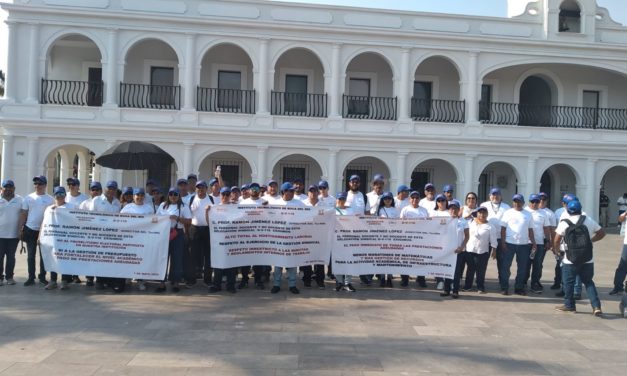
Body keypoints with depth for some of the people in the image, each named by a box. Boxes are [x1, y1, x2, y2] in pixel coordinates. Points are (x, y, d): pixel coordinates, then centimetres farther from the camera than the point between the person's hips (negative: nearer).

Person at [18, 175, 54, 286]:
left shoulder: (50, 199, 1)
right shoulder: (28, 198, 4)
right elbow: (23, 214, 6)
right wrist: (20, 229, 1)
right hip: (30, 230, 1)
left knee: (44, 255, 6)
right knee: (31, 255, 5)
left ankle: (42, 277, 16)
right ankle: (31, 277, 12)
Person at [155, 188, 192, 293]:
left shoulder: (183, 207, 4)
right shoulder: (163, 205, 13)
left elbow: (189, 221, -3)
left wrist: (178, 218, -17)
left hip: (178, 234, -3)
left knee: (177, 258, 0)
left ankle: (176, 283, 9)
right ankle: (162, 283, 9)